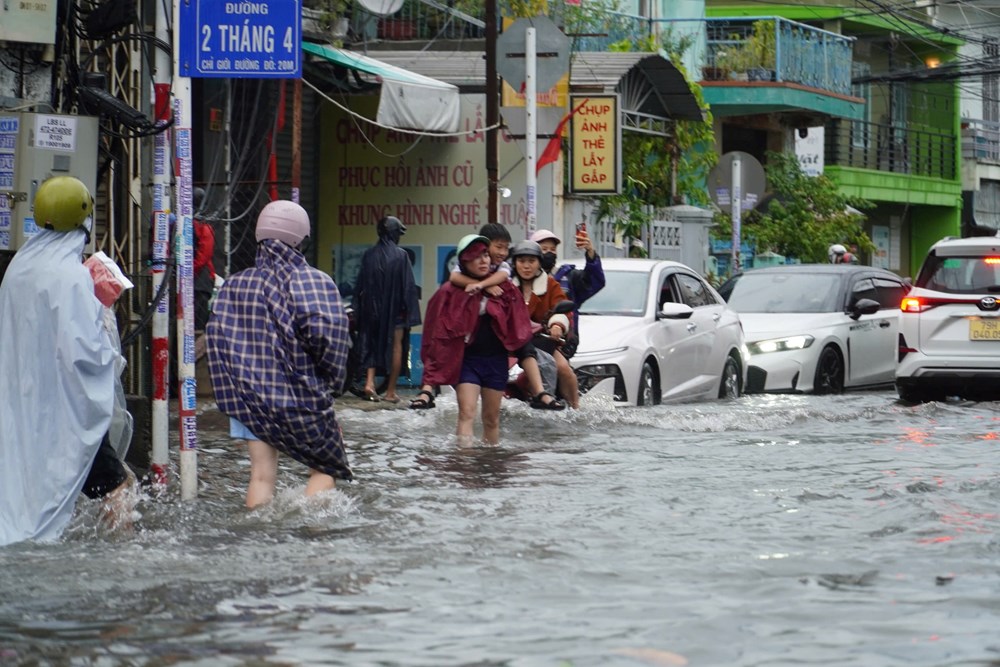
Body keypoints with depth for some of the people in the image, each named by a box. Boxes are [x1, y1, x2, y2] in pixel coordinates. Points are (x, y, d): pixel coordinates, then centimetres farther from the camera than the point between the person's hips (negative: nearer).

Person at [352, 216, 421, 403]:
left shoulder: (369, 255, -1)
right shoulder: (400, 255, -10)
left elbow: (360, 284, 3)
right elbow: (409, 286, -11)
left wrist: (358, 309, 10)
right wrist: (410, 310, -5)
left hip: (373, 307, 3)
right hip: (396, 308, -3)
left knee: (372, 345, 13)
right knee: (395, 345, 7)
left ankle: (369, 381, -6)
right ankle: (391, 391, 9)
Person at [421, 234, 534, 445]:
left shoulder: (503, 288, 6)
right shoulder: (452, 291, -3)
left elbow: (516, 324, 18)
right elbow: (438, 328, -1)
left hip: (495, 358, 3)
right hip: (466, 359, -3)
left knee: (492, 418, 11)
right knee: (467, 412, -17)